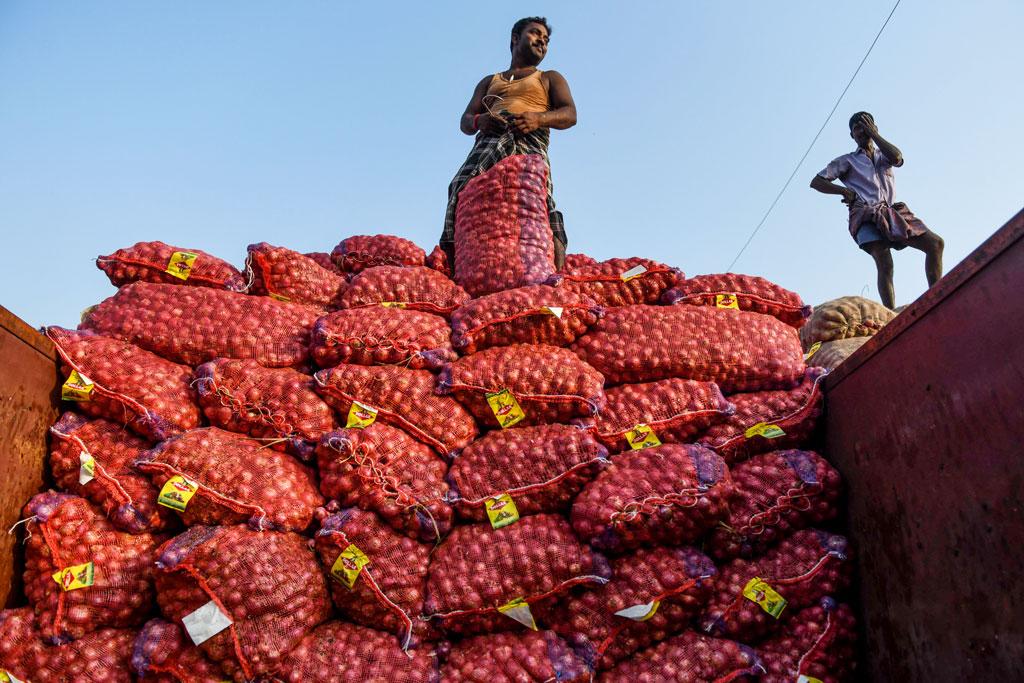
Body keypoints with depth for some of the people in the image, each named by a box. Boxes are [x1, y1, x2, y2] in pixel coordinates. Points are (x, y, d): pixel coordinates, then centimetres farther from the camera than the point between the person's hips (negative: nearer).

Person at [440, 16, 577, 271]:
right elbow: (465, 122, 23)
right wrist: (479, 120, -4)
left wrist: (538, 118, -11)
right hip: (488, 141, 2)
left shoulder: (550, 78, 31)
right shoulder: (489, 82, 37)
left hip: (529, 141, -2)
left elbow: (569, 115, 12)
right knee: (461, 191, -26)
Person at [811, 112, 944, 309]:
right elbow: (816, 182, 10)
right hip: (865, 215, -5)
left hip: (890, 211, 5)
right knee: (884, 264, -26)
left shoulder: (884, 156, 27)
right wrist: (844, 190, -4)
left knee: (935, 243, -11)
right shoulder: (847, 160, 18)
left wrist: (873, 133, 10)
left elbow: (896, 157, 1)